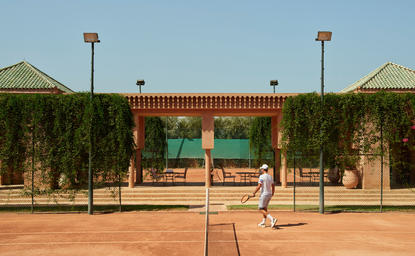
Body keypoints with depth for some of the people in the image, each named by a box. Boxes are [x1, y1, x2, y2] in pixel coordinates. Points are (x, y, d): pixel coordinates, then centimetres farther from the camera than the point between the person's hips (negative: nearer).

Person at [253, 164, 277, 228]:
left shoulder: (262, 176, -15)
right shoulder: (270, 177, 8)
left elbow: (259, 186, -21)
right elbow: (273, 186, 14)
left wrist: (254, 193, -11)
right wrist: (272, 193, 29)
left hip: (264, 194, -8)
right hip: (269, 194, 8)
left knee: (261, 209, -7)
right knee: (265, 208, 19)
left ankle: (272, 219, -23)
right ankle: (263, 223, 24)